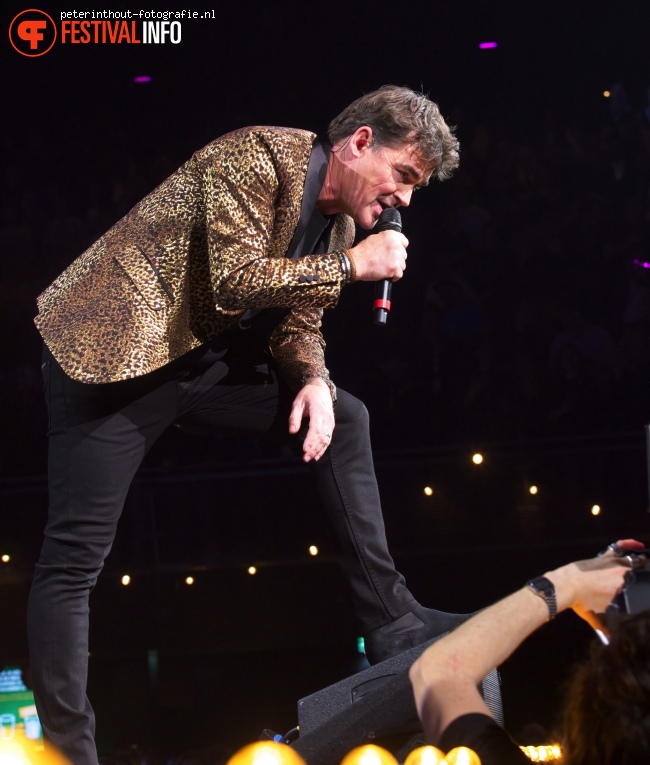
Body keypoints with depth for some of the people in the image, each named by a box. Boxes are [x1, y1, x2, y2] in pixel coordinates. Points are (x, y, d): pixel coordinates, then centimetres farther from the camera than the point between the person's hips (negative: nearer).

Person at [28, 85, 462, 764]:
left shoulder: (340, 222, 9)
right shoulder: (259, 156, -17)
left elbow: (296, 318, 14)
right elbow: (236, 279, -26)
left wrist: (313, 380, -7)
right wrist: (351, 265, -20)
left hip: (204, 360, 9)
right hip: (113, 349, -9)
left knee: (343, 418, 4)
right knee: (74, 556, -11)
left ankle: (390, 624, 4)